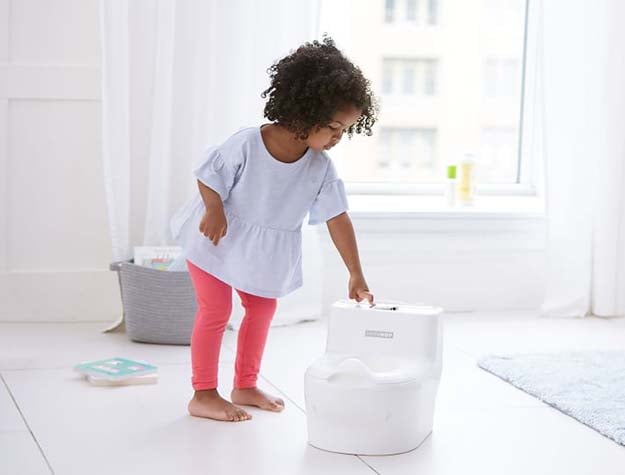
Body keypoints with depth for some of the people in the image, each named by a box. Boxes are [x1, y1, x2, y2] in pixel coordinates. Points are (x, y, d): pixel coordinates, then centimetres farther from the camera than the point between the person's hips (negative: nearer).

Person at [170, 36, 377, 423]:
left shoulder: (321, 168, -17)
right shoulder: (247, 144, -30)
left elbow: (338, 219, -13)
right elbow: (209, 176, -16)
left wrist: (356, 275, -12)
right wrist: (214, 210, -32)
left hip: (265, 253, 6)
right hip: (218, 241, -6)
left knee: (263, 308, 13)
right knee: (216, 311, -3)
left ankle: (245, 386, 30)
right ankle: (203, 396, 7)